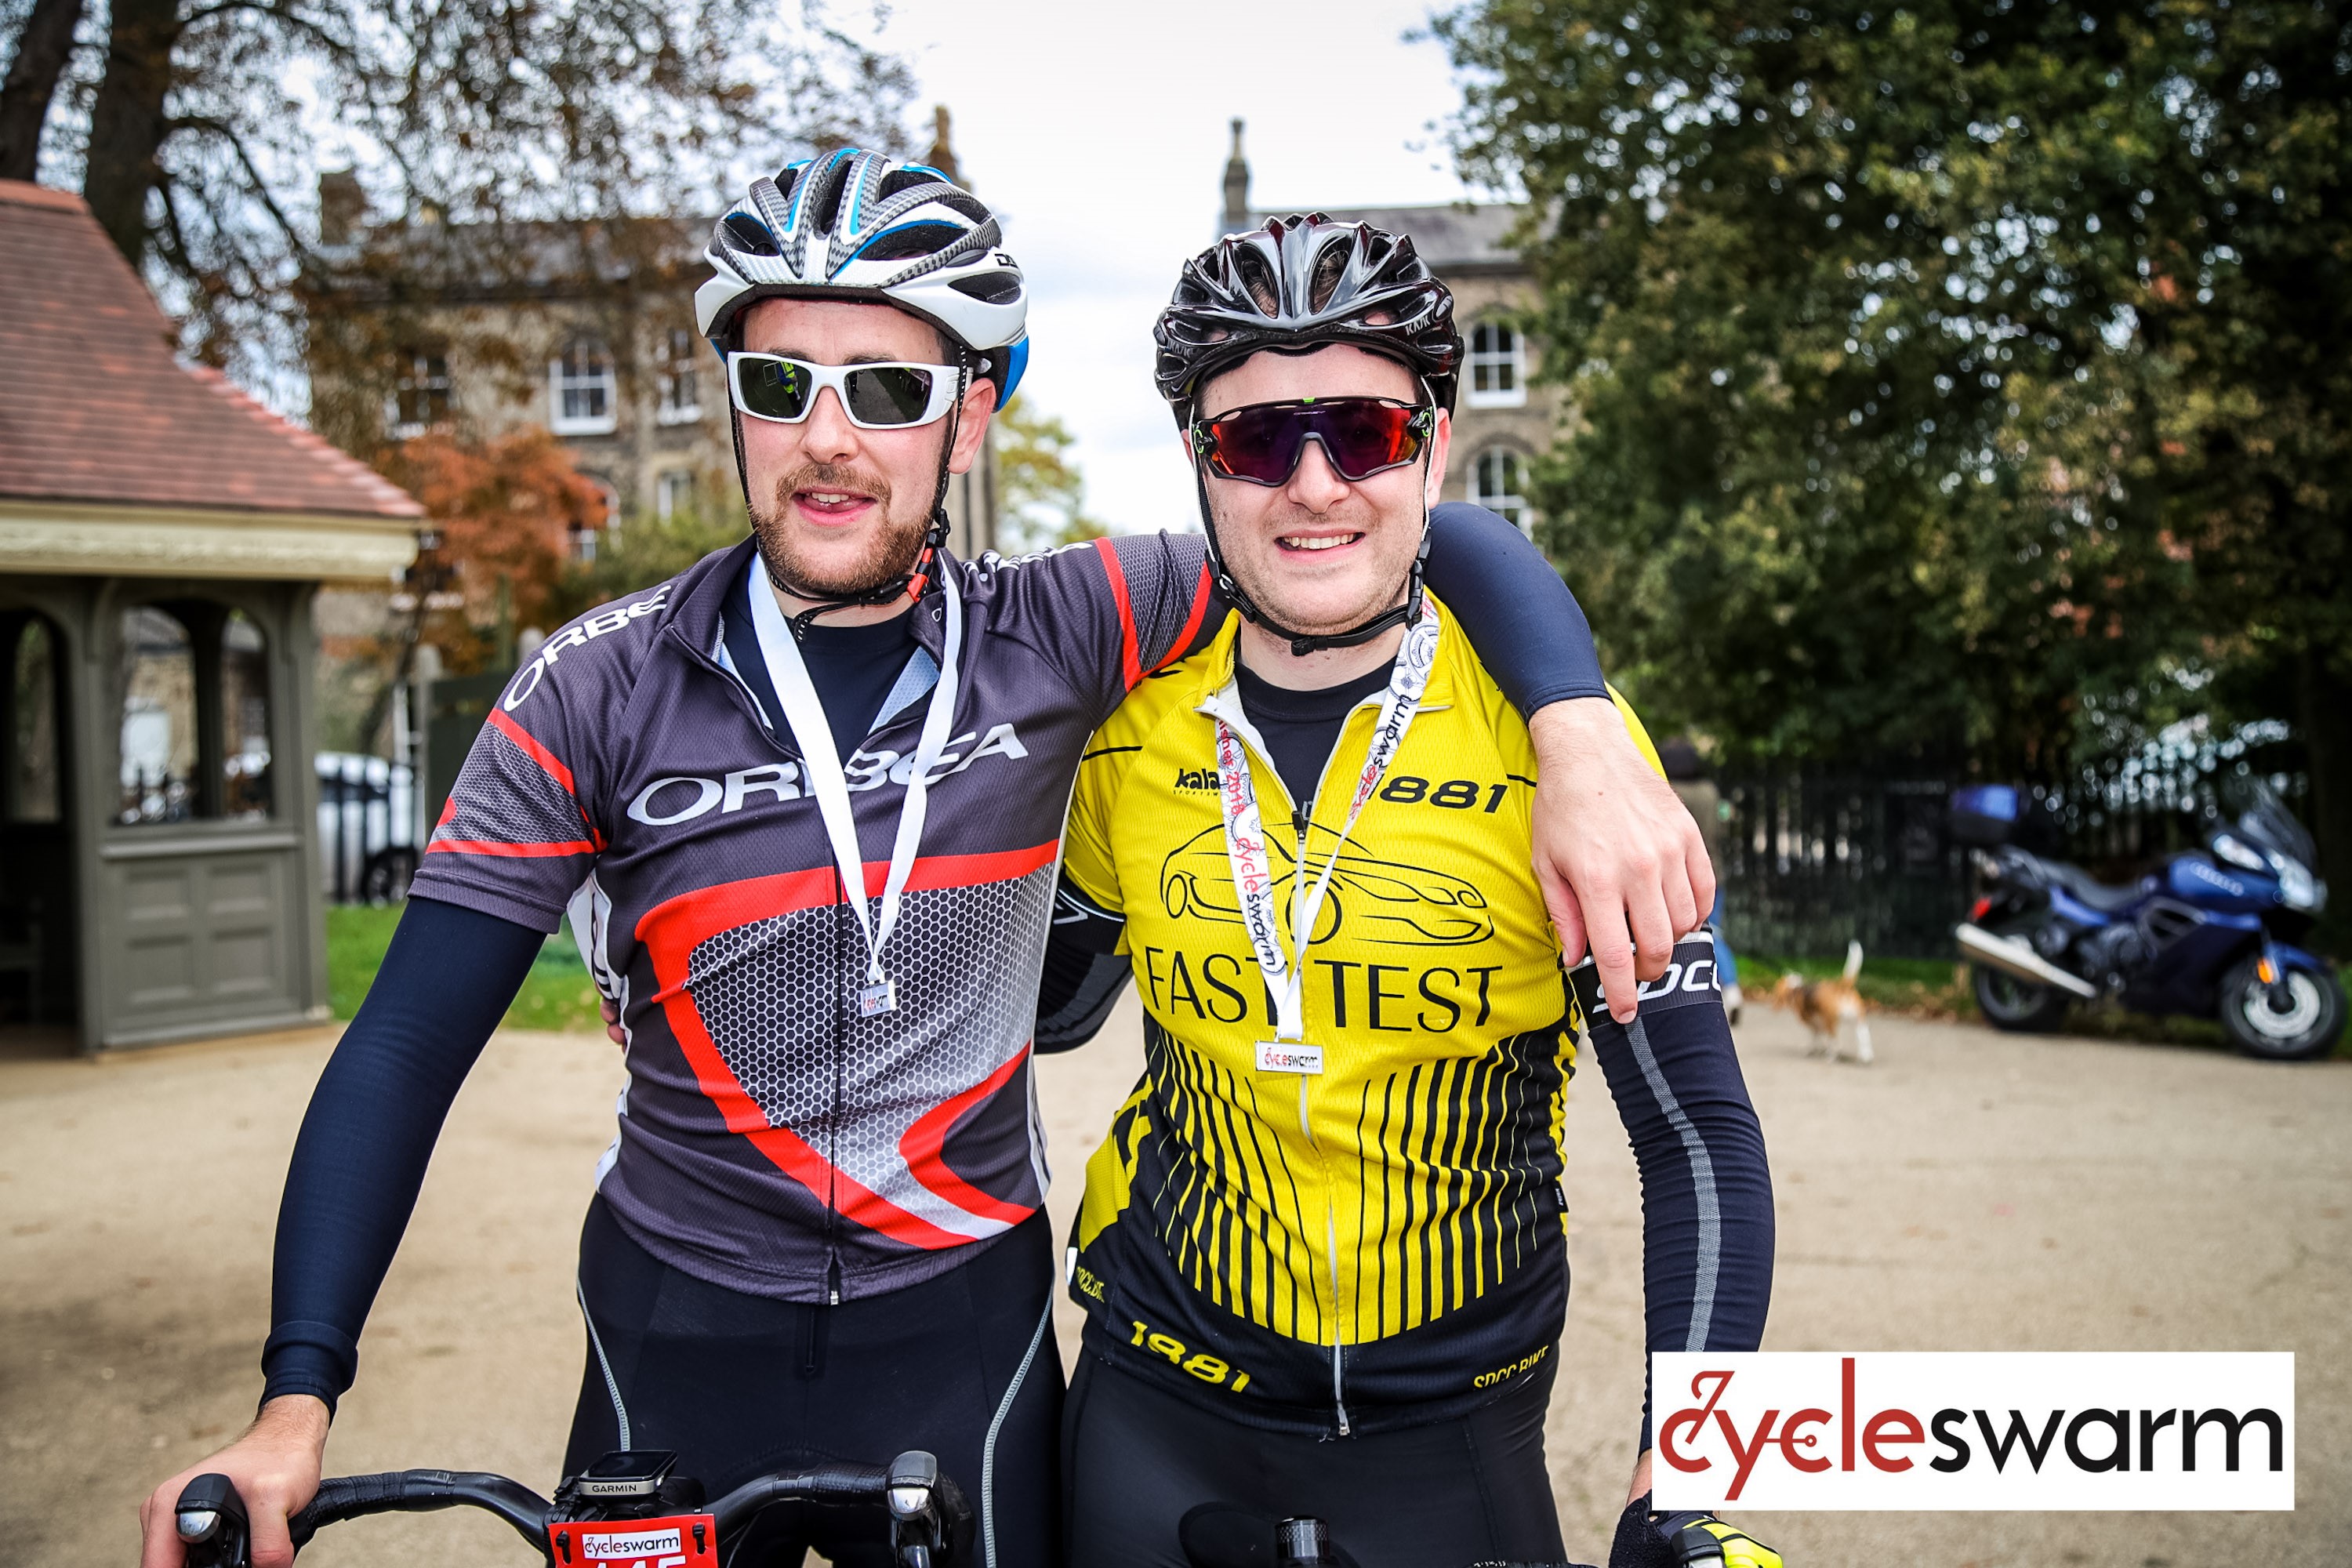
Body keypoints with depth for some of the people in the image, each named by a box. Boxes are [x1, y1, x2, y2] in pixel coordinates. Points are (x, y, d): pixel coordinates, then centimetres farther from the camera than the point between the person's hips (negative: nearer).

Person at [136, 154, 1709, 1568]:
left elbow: (1437, 538, -9)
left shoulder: (1052, 639, -10)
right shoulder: (601, 691, -10)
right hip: (679, 1342, 0)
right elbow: (406, 1048, -9)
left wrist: (1587, 738, -27)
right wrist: (296, 1398, -17)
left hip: (963, 1338, 0)